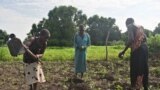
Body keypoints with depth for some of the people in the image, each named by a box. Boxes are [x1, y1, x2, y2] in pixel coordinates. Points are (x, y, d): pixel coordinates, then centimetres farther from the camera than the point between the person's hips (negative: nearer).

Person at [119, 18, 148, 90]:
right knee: (144, 69, 15)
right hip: (144, 48, 8)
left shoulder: (130, 26, -1)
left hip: (137, 49, -8)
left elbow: (131, 39, -16)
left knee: (135, 70, -2)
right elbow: (144, 38, 17)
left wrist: (123, 51, -14)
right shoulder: (140, 27, 20)